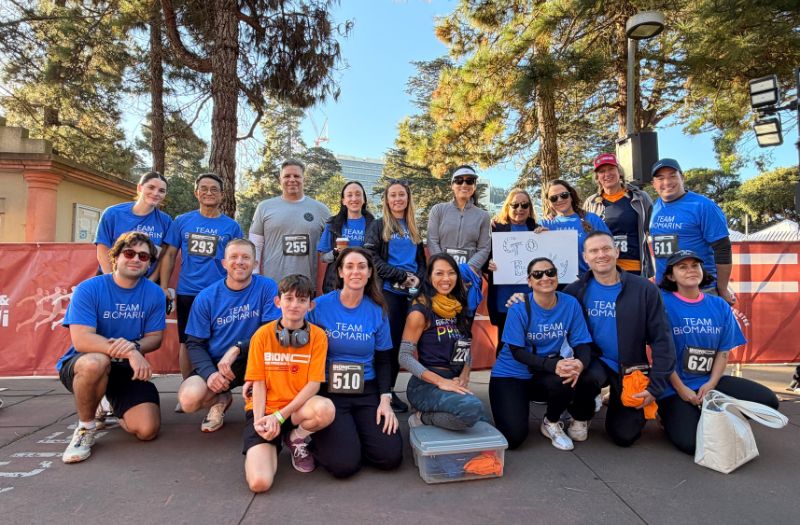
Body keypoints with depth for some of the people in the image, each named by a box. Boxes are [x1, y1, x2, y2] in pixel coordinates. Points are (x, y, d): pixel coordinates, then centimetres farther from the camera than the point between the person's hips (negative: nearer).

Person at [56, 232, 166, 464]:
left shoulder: (154, 293, -3)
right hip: (80, 365, -2)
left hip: (129, 369, 3)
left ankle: (112, 406, 22)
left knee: (147, 430, -14)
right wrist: (129, 352, -34)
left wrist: (134, 346, -25)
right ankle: (85, 427, -11)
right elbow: (81, 340, -22)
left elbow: (155, 338, -2)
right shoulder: (88, 289, -12)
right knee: (96, 361, -40)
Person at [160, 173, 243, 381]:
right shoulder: (182, 221, 7)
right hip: (187, 293, 1)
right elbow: (169, 255, 9)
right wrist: (164, 287, 1)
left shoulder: (232, 226, 4)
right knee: (187, 343, 10)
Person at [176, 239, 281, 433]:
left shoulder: (267, 287, -9)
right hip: (214, 364, 1)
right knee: (189, 399, -26)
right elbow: (194, 344, -2)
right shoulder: (206, 297, -4)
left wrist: (236, 349, -25)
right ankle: (220, 400, 12)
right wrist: (209, 373, -20)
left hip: (253, 362, -1)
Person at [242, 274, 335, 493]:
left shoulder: (318, 336, -7)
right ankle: (269, 446, 15)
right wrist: (259, 420, -16)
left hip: (297, 408, 0)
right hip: (264, 410, 0)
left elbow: (313, 384, -10)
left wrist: (279, 415, -18)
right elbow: (258, 383, -2)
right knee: (259, 482, -21)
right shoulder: (262, 334, -4)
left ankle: (297, 438, 0)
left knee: (326, 409, -35)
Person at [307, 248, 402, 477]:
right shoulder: (320, 306, -6)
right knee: (344, 464, -17)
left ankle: (352, 436, 18)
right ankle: (316, 439, 15)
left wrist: (385, 400, -4)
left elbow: (383, 361, 7)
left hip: (367, 392, 3)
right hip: (328, 391, -3)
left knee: (390, 457, -10)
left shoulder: (377, 311, 2)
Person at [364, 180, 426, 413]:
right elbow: (372, 258, -8)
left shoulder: (413, 229, 17)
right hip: (388, 291, -4)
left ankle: (391, 389, 19)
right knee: (388, 340, -4)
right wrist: (401, 276, -14)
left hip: (410, 293, 5)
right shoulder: (378, 226, 3)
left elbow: (421, 260, 18)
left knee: (401, 341, 7)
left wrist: (418, 278, -4)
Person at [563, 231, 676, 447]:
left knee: (624, 436, 0)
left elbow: (661, 340, -7)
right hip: (595, 362, 0)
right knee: (592, 377, -35)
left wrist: (655, 387, -11)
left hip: (631, 369, 1)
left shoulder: (644, 289, -9)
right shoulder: (576, 291, -5)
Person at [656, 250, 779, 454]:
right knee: (691, 443, -22)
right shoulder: (663, 303, -11)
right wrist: (681, 389, -12)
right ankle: (672, 416, 11)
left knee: (768, 400, -9)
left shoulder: (720, 306, 6)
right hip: (674, 387, -6)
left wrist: (711, 384, -8)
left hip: (709, 382, 6)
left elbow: (723, 351, 6)